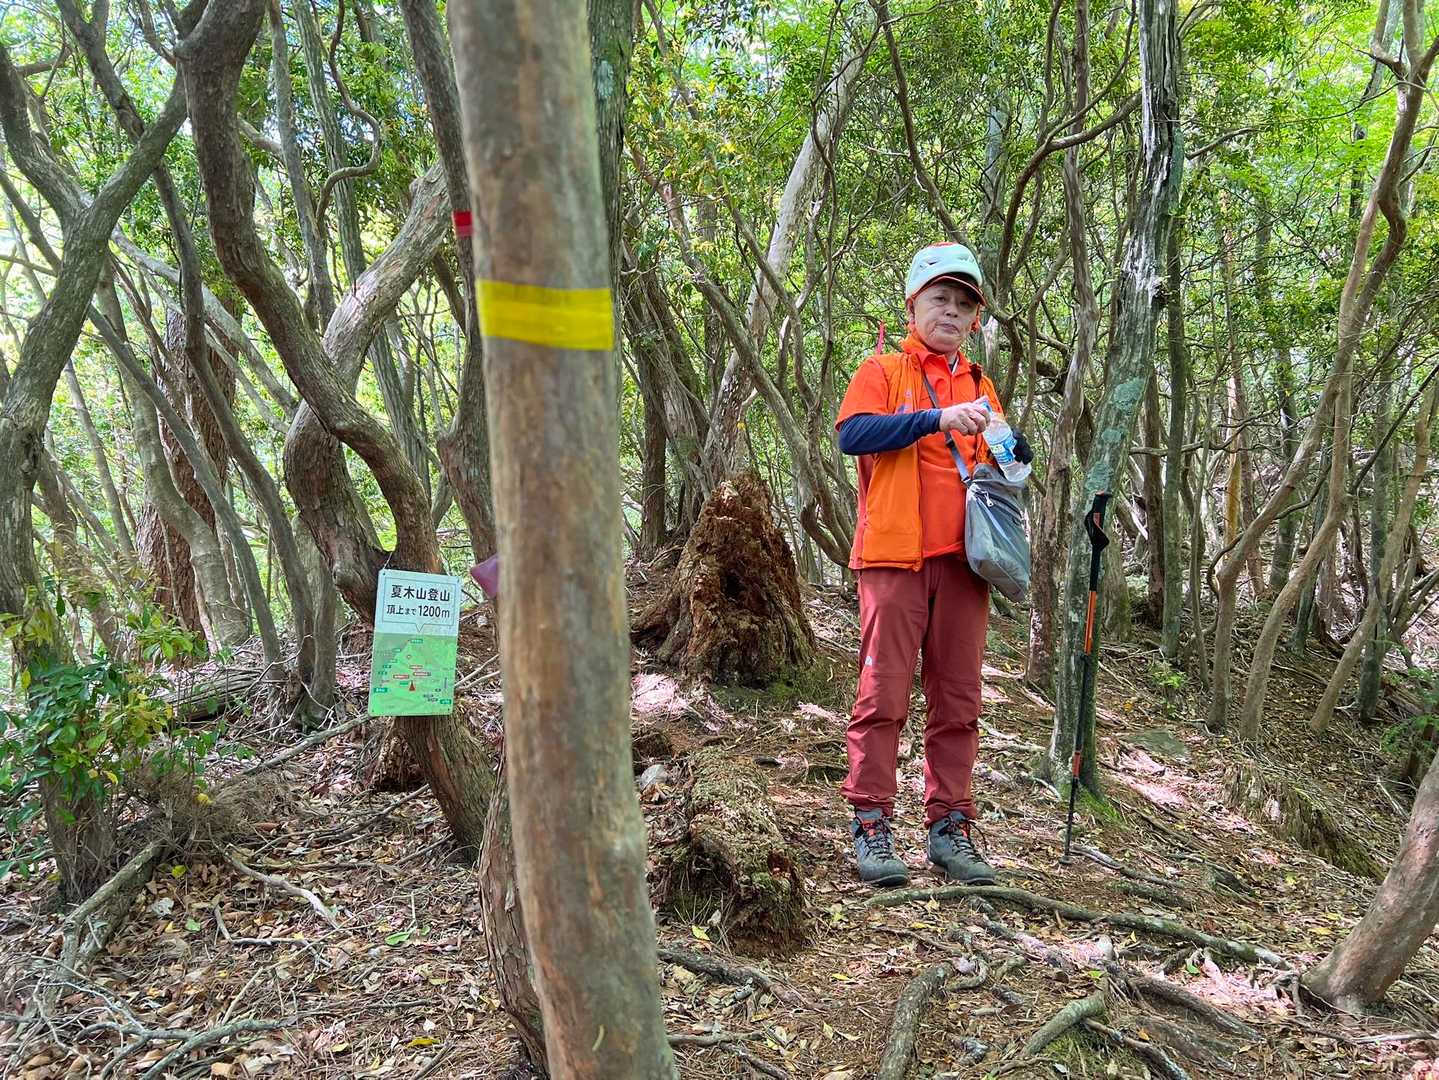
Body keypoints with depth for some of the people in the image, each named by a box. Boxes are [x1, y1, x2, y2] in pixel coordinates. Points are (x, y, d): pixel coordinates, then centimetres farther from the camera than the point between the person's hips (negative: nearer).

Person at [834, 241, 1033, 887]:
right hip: (894, 556, -5)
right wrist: (937, 418, -20)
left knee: (957, 701, 6)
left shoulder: (981, 388, 21)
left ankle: (949, 826, 14)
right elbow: (851, 433, -13)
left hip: (962, 561, 5)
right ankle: (871, 826, 4)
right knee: (884, 694, -4)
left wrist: (1014, 455, 3)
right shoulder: (883, 370, 6)